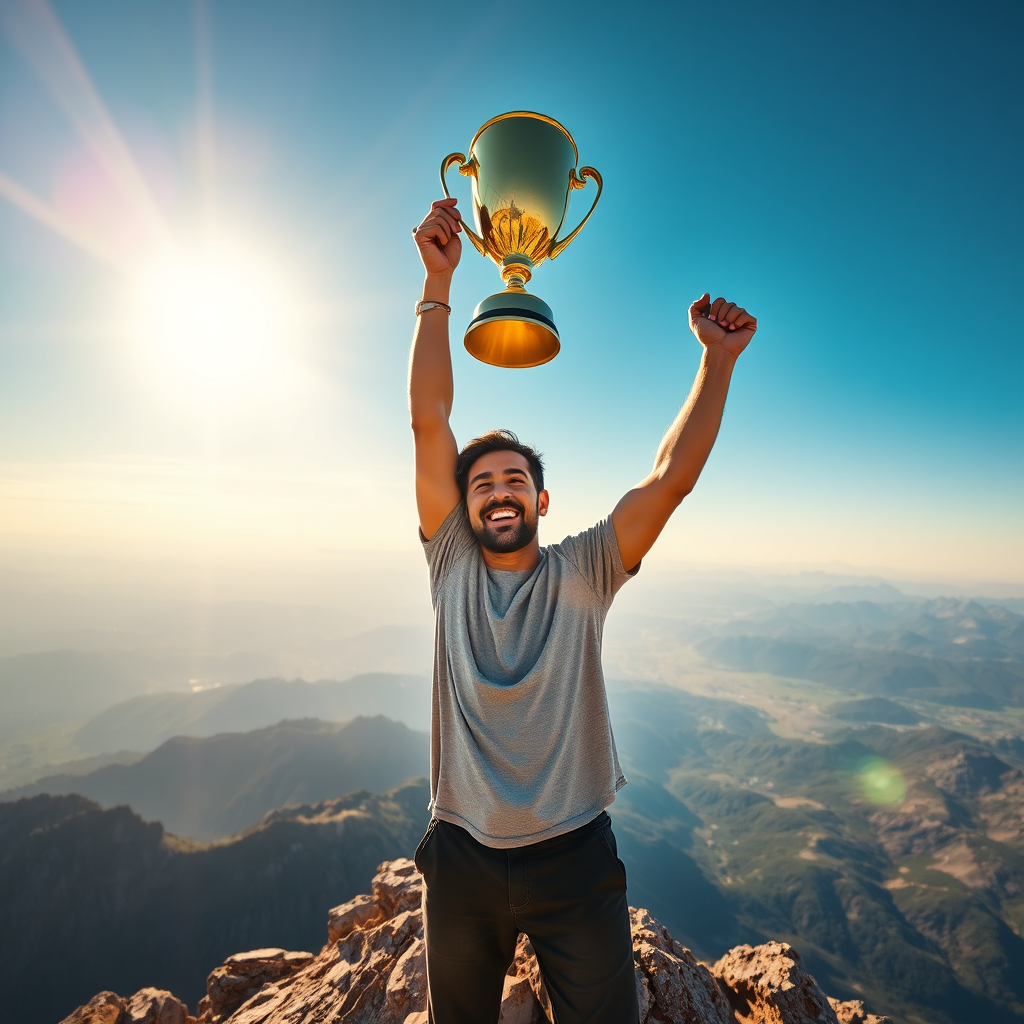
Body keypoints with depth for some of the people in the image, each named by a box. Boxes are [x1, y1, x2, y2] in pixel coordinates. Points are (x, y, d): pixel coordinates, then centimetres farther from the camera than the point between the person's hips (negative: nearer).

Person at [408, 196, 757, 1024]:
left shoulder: (582, 574, -7)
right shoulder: (452, 566, -6)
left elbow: (672, 478, -15)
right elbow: (430, 422, -12)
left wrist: (718, 361, -19)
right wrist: (438, 284, -14)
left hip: (576, 860, -1)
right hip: (463, 861, 2)